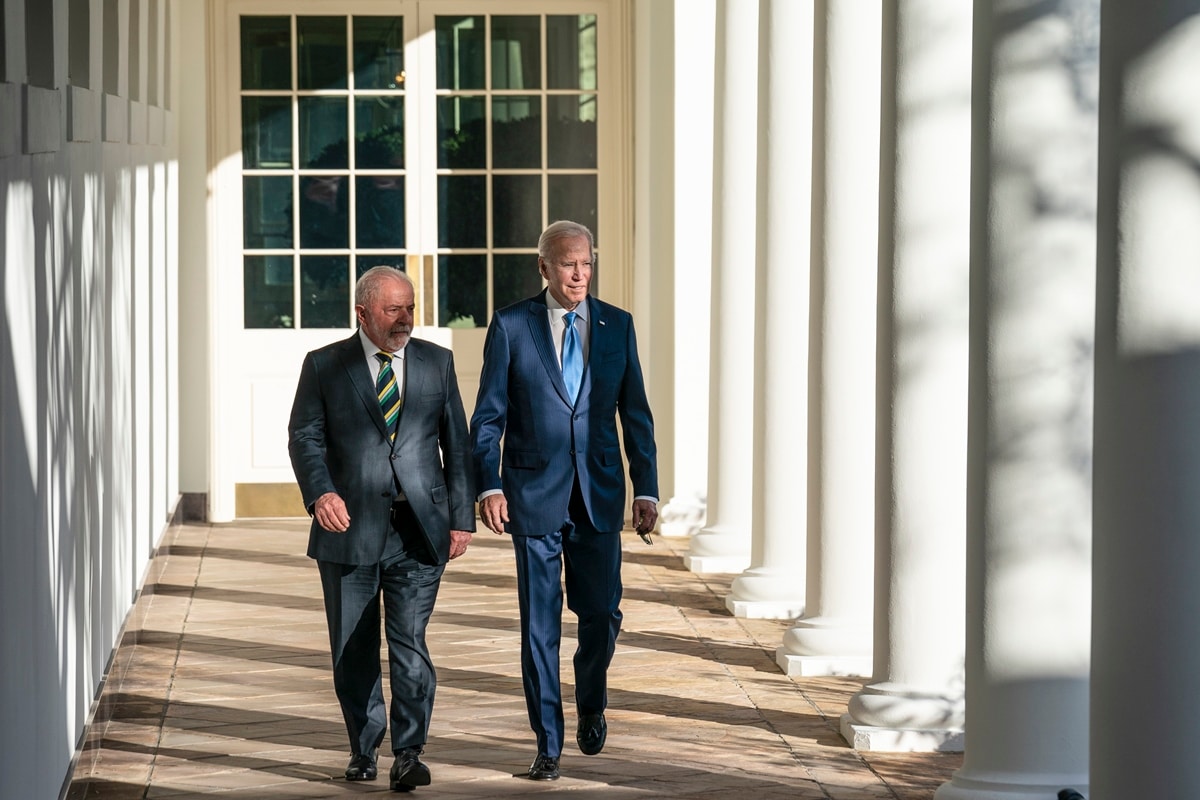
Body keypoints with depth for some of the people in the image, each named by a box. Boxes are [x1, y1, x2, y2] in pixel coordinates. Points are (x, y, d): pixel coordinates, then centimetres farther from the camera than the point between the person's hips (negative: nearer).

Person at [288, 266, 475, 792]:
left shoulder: (436, 362, 10)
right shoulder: (324, 366, 5)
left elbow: (456, 443, 12)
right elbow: (305, 437, 0)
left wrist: (462, 518, 6)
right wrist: (320, 493, -19)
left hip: (419, 530, 0)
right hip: (350, 529, 0)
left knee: (410, 641, -13)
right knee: (353, 651, 7)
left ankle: (409, 753, -10)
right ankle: (364, 749, 23)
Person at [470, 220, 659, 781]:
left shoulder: (617, 325, 5)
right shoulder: (510, 326, -1)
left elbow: (635, 413, 7)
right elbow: (488, 416, -1)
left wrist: (646, 489, 2)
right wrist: (488, 486, -11)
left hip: (599, 495, 2)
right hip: (535, 496, -2)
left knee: (602, 613, 3)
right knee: (539, 624, 0)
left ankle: (590, 702, 33)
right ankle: (548, 745, 9)